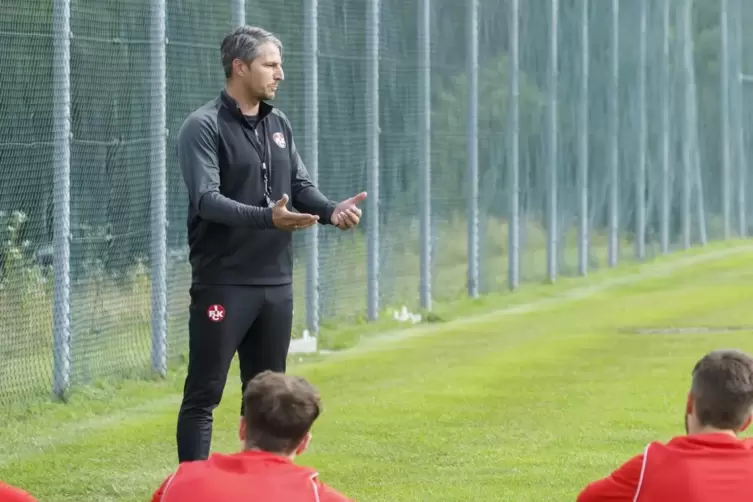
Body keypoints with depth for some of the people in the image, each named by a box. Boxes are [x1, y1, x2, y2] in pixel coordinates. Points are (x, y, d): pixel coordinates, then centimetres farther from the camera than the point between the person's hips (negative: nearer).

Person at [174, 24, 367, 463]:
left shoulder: (279, 124, 12)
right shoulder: (204, 127, -10)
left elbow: (301, 185, 13)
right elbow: (206, 199, -21)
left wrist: (331, 211, -9)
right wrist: (266, 218, -35)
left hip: (276, 282, 7)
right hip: (223, 284, -7)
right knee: (204, 395, -5)